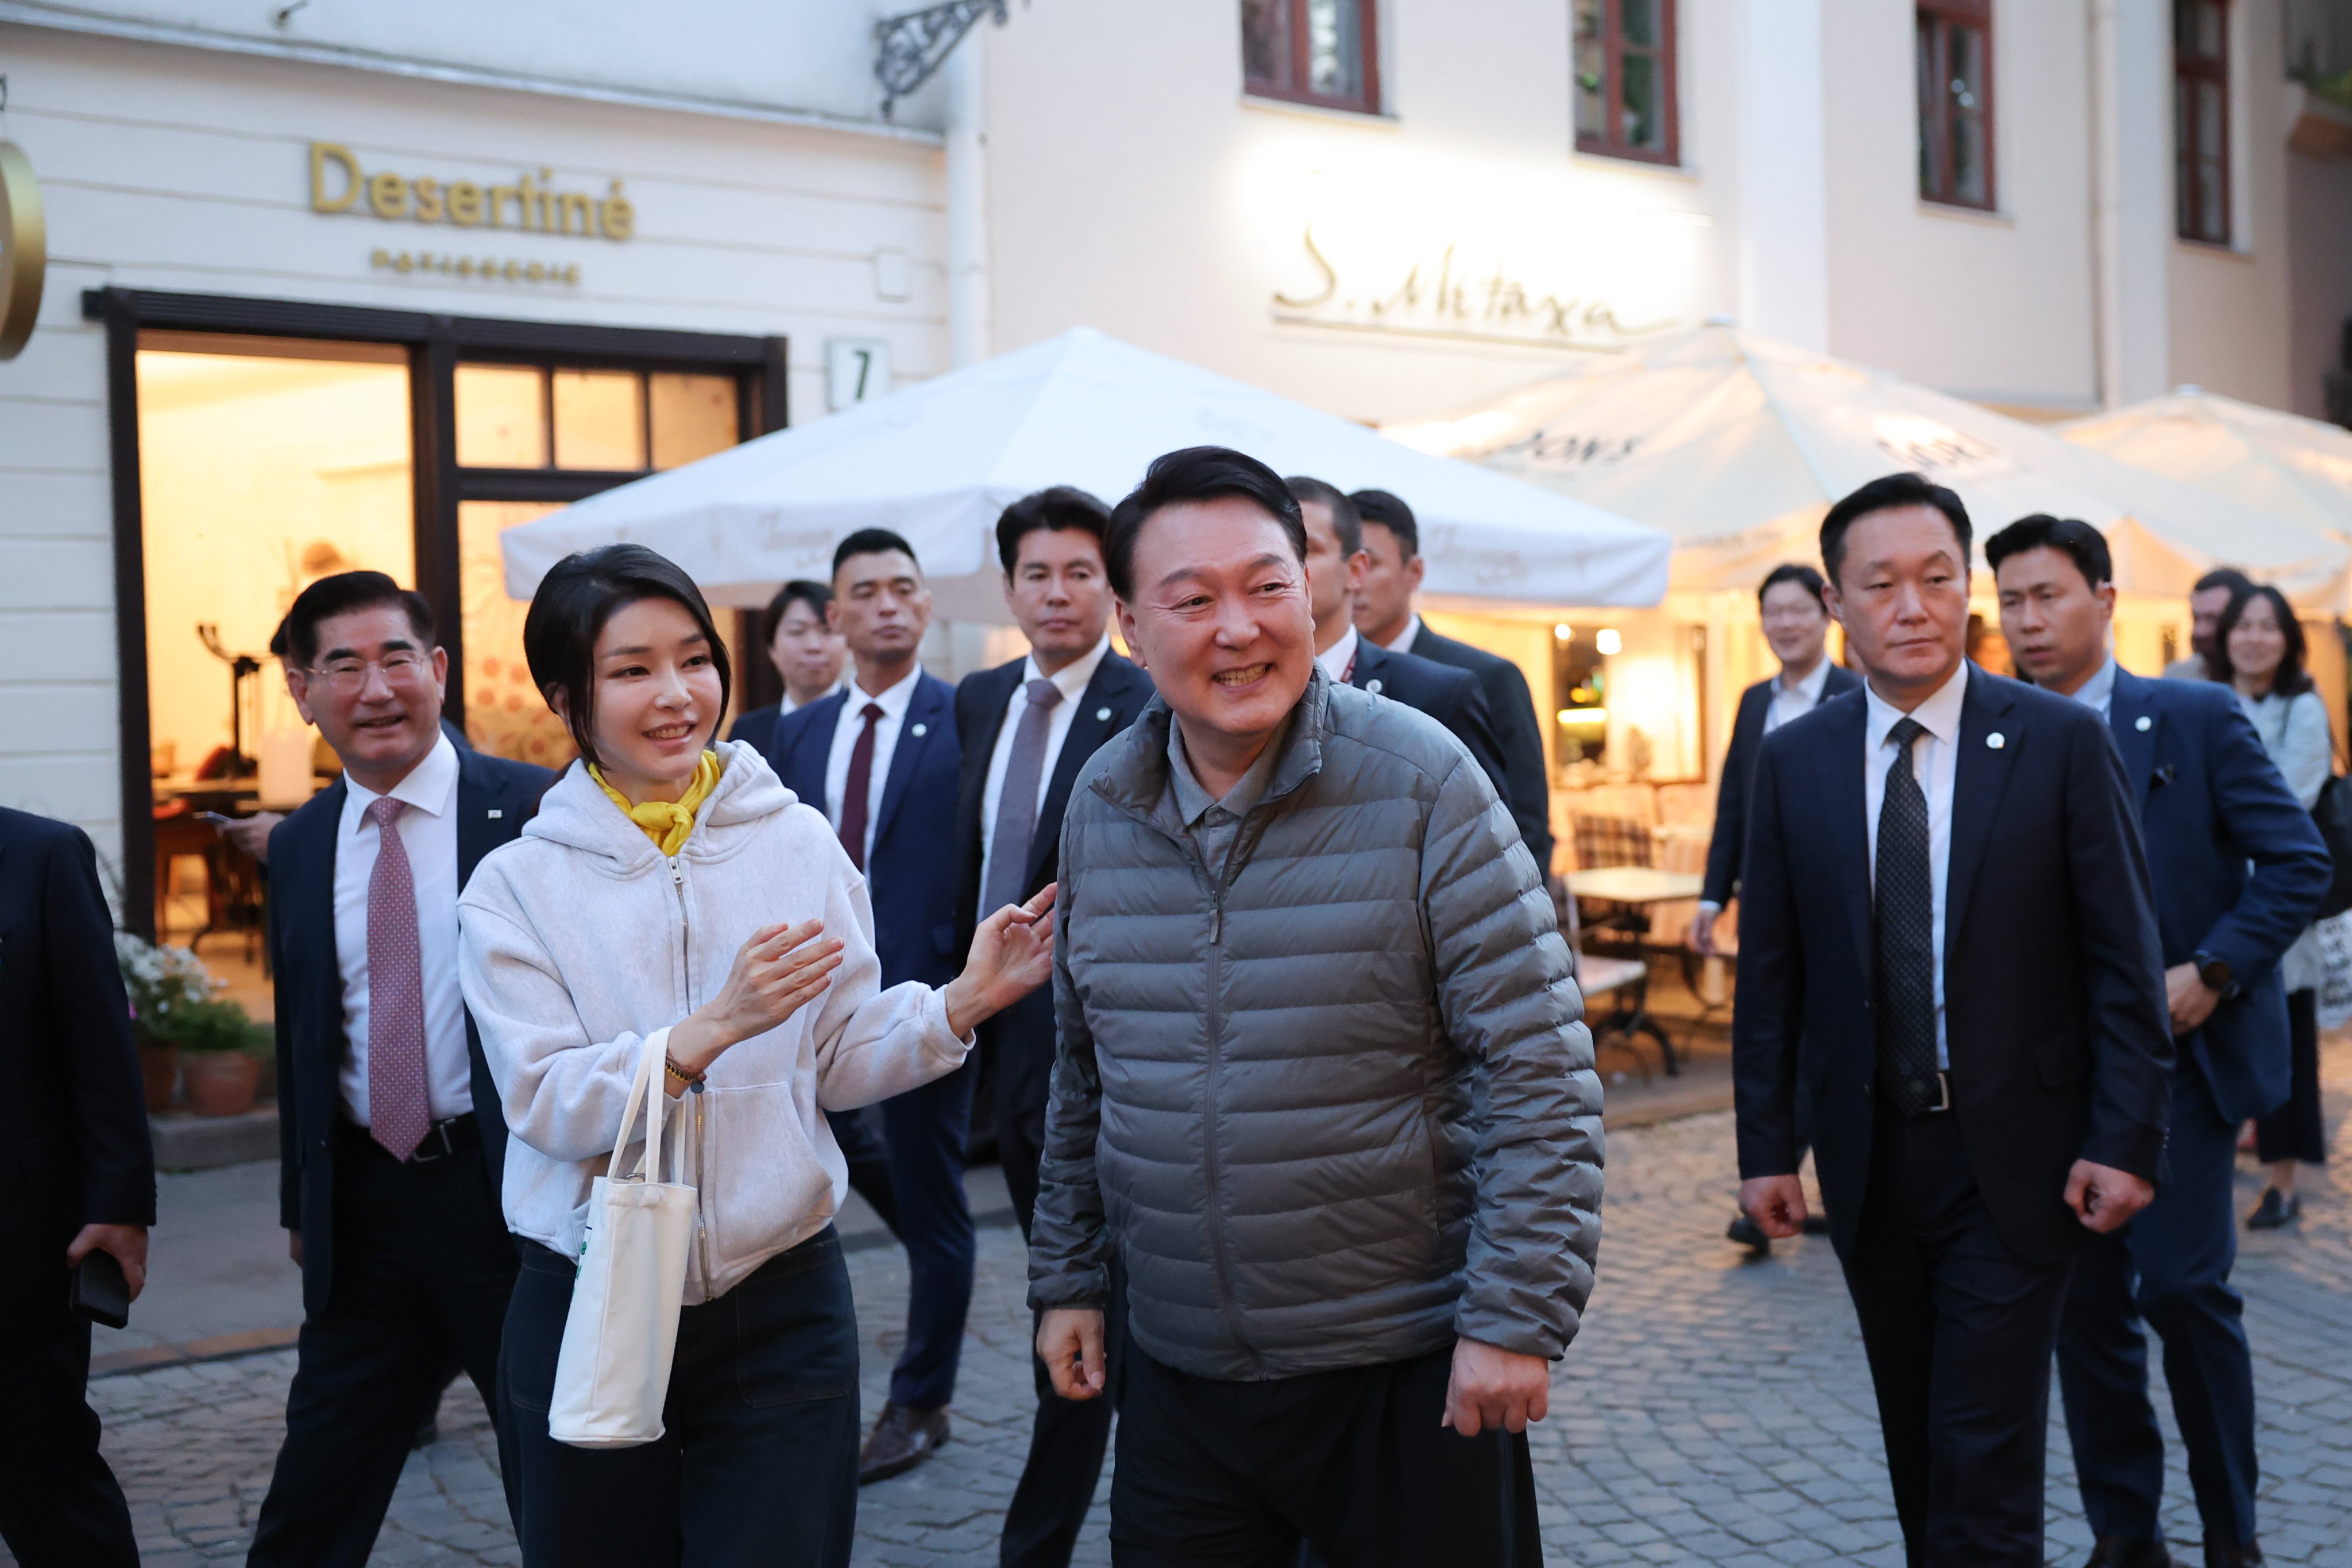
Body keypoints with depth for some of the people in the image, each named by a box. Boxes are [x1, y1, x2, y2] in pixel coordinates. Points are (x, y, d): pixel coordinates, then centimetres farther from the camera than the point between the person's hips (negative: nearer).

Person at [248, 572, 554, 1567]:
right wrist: (301, 1203, 17)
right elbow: (301, 1037, 15)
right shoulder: (299, 846, 8)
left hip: (508, 1191, -4)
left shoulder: (534, 812, -8)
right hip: (365, 1209, 5)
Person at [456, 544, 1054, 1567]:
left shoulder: (799, 844, 0)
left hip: (781, 1301, 0)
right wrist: (716, 1025, -26)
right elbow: (547, 1104, -13)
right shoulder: (518, 886, -3)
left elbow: (839, 1063, 3)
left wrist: (964, 1001, -13)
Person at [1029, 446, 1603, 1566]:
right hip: (1176, 1376, 4)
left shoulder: (1419, 781, -11)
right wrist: (1067, 1278, 14)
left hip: (1409, 1372, -4)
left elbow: (1538, 1063, -13)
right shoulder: (1100, 805, 3)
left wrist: (1520, 1314, -16)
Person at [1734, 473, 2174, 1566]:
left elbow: (2124, 958, -5)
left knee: (1986, 1459, -5)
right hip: (1869, 1159, 3)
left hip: (2015, 1159, -3)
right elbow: (1769, 972, 5)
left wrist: (2127, 1137, -9)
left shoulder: (2062, 742, -6)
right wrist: (1765, 1144, 3)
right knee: (1917, 1444, 14)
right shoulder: (1794, 759, 2)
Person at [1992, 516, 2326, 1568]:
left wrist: (2208, 972, -15)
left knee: (2183, 1284, -9)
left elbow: (2299, 863, -5)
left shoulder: (2197, 719, -3)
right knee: (2086, 1305, 6)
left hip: (2181, 1049, -3)